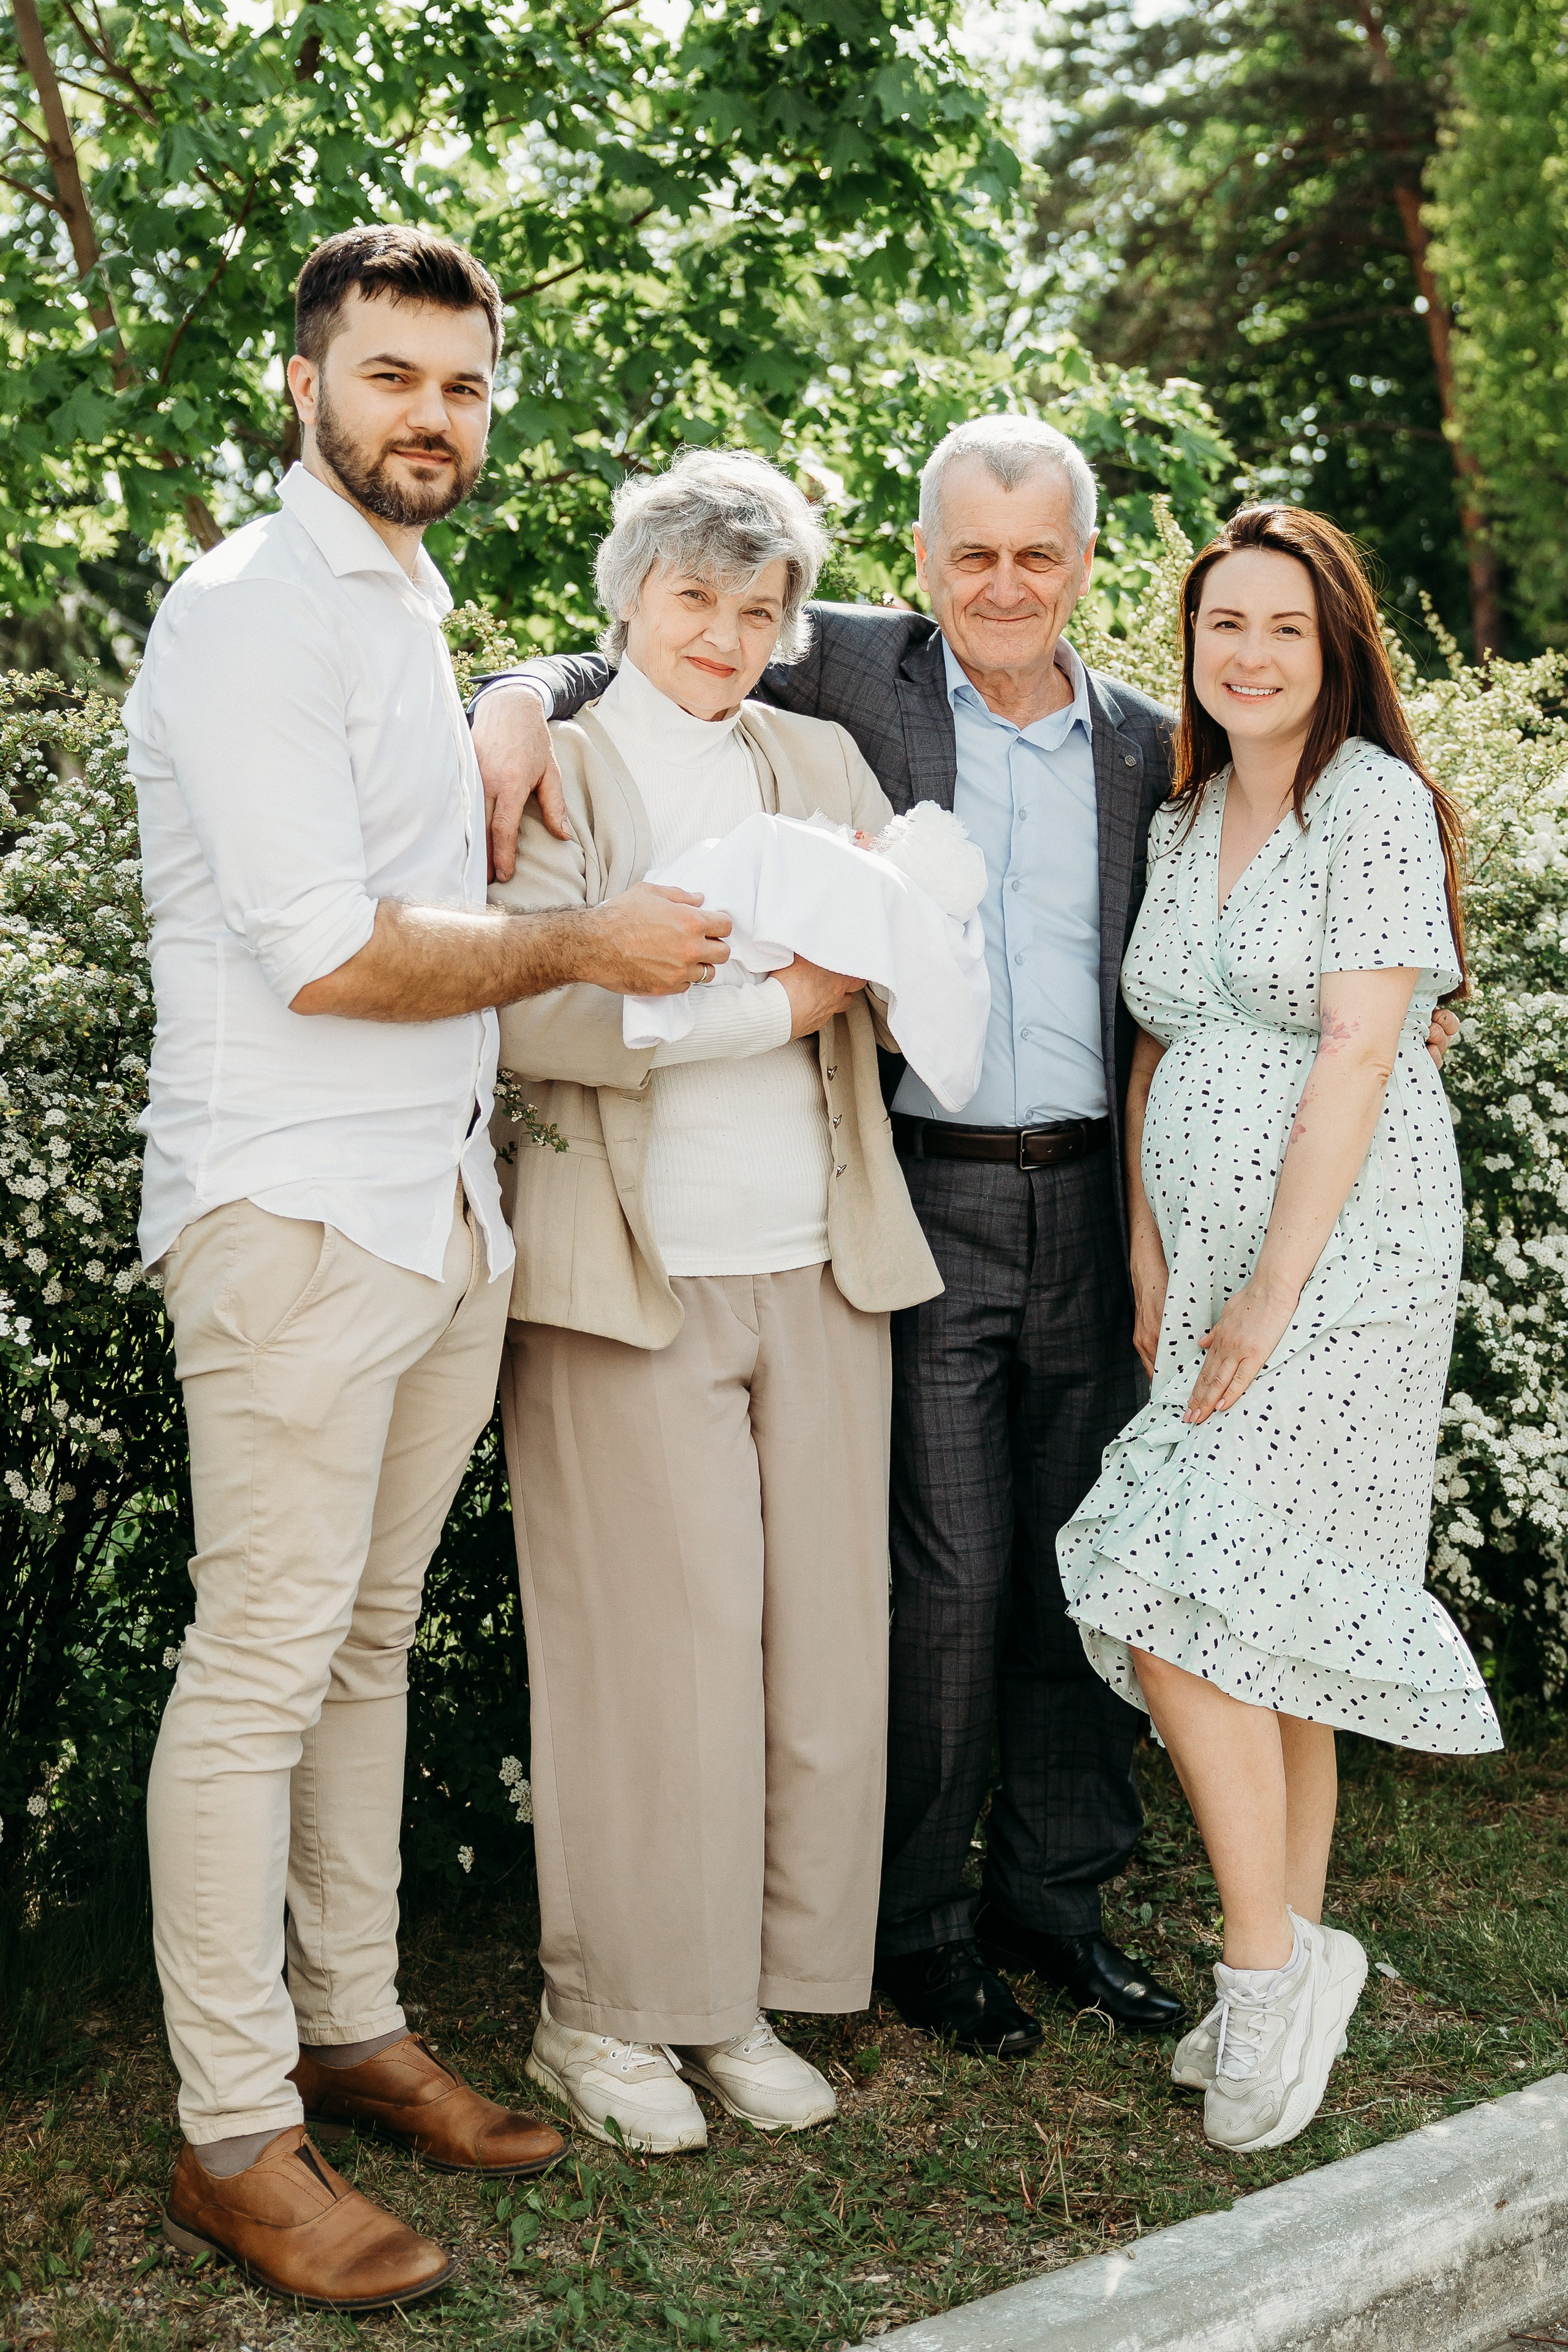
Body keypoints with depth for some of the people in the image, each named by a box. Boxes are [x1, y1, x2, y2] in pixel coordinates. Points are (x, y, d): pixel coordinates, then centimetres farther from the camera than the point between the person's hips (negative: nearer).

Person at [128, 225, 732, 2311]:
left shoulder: (410, 613, 20)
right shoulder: (252, 613, -10)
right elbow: (323, 951, -18)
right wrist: (582, 944, -10)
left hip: (441, 1202, 9)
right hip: (295, 1215, -9)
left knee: (367, 1643, 14)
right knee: (261, 1667, -3)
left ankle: (355, 2032, 26)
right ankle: (235, 2139, 7)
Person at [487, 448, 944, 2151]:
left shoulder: (823, 764, 18)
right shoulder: (549, 765, 1)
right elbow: (530, 1009, -13)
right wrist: (773, 1003, -13)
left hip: (818, 1271, 5)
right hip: (630, 1276, -5)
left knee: (816, 1642, 6)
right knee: (660, 1642, -2)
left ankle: (740, 1995, 20)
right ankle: (600, 2014, 15)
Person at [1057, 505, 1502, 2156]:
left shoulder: (1376, 802, -8)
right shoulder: (1180, 825, 14)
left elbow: (1358, 1055, -14)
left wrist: (1272, 1293, -16)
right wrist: (1149, 1262, 5)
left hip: (1342, 1259, -7)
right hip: (1208, 1265, 7)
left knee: (1175, 1598, -14)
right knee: (1267, 1625, 9)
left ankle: (1266, 1956, 2)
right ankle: (1293, 1965, 20)